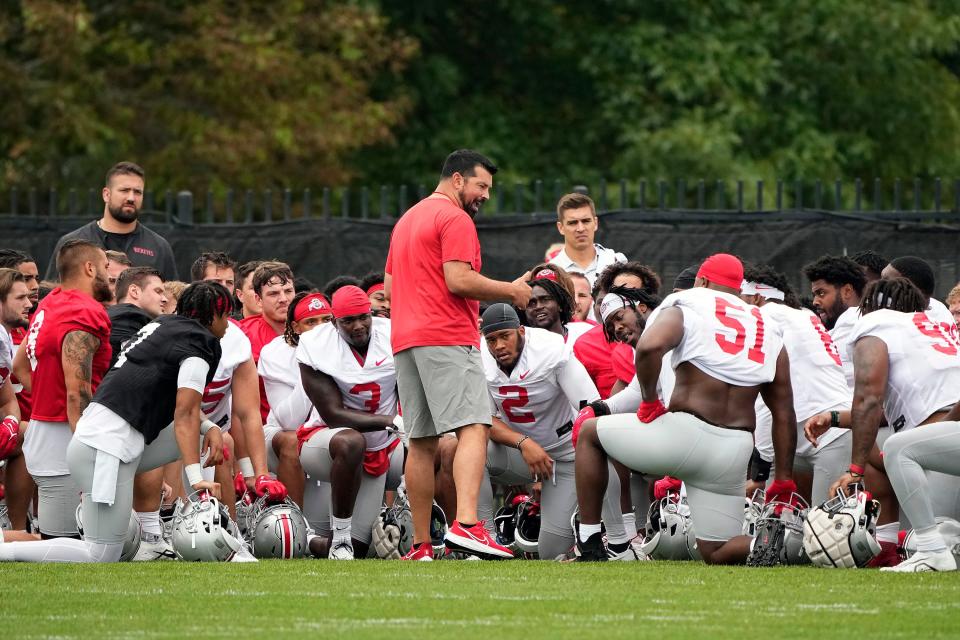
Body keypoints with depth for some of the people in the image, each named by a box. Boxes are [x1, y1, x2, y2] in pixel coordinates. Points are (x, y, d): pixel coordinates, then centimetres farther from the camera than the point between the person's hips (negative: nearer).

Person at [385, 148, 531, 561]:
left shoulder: (407, 220, 24)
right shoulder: (455, 219, -5)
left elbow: (389, 286, 26)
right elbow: (459, 279, -16)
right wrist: (510, 291, -4)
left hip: (404, 341, 9)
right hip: (447, 339, -9)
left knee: (421, 443, 8)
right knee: (473, 429, -17)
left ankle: (420, 545, 6)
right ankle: (466, 525, -34)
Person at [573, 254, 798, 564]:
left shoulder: (685, 307, 3)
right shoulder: (769, 331, 16)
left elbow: (650, 345, -20)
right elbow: (784, 413, 13)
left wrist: (650, 402, -5)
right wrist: (784, 481, 16)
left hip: (684, 433, -4)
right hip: (736, 453, 4)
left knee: (590, 432, 22)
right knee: (717, 553, 14)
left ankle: (590, 544, 18)